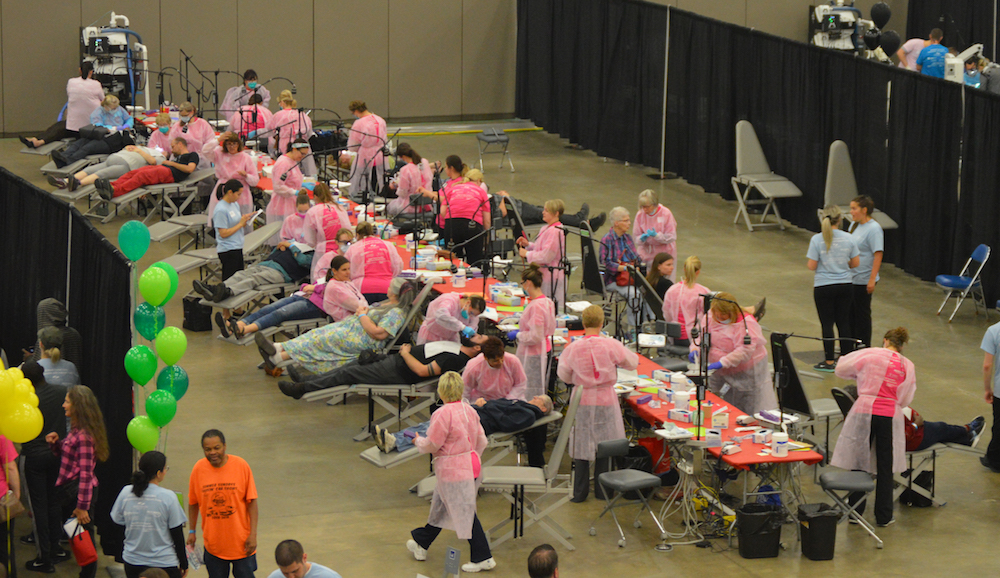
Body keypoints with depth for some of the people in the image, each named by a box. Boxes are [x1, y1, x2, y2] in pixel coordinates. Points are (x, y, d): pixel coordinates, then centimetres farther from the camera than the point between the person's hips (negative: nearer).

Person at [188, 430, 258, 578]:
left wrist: (253, 534, -10)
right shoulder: (198, 469, -6)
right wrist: (192, 531, 9)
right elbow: (193, 503, 7)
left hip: (241, 542, -2)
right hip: (213, 543, 2)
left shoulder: (241, 466, -10)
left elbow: (251, 501, -6)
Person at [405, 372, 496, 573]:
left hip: (453, 470, -9)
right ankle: (421, 543, 37)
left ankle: (483, 558, 3)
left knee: (466, 513, -1)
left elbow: (432, 444, -16)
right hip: (471, 464, 9)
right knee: (440, 506, 22)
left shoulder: (443, 414, -20)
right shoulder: (469, 411, 4)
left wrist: (418, 441, 5)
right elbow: (481, 441, 10)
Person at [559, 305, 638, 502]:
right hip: (606, 400, 0)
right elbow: (633, 362, 2)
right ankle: (602, 489, 20)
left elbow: (564, 375, 2)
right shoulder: (611, 346, -13)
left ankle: (580, 492, 13)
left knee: (581, 446, 9)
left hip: (582, 400, 0)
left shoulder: (573, 348, -11)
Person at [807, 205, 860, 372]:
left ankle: (829, 361, 8)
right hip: (845, 285, 3)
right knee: (844, 322, 14)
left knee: (827, 323, 4)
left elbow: (811, 266, -13)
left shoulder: (817, 239, -14)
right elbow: (855, 263, 2)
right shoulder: (848, 239, -5)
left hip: (823, 287, -3)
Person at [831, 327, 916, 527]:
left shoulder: (870, 355, 1)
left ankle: (855, 511, 18)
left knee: (858, 462, 11)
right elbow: (905, 400, 9)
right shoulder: (907, 366, 8)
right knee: (885, 468, 11)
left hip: (865, 411, -2)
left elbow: (841, 369, 10)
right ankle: (883, 516, 16)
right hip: (891, 416, 2)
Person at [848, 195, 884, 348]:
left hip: (863, 280, -8)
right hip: (850, 278, 8)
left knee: (862, 315, 1)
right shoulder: (854, 225, 10)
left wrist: (872, 279, -24)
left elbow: (878, 255, -20)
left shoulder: (874, 229, -16)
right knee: (850, 313, 14)